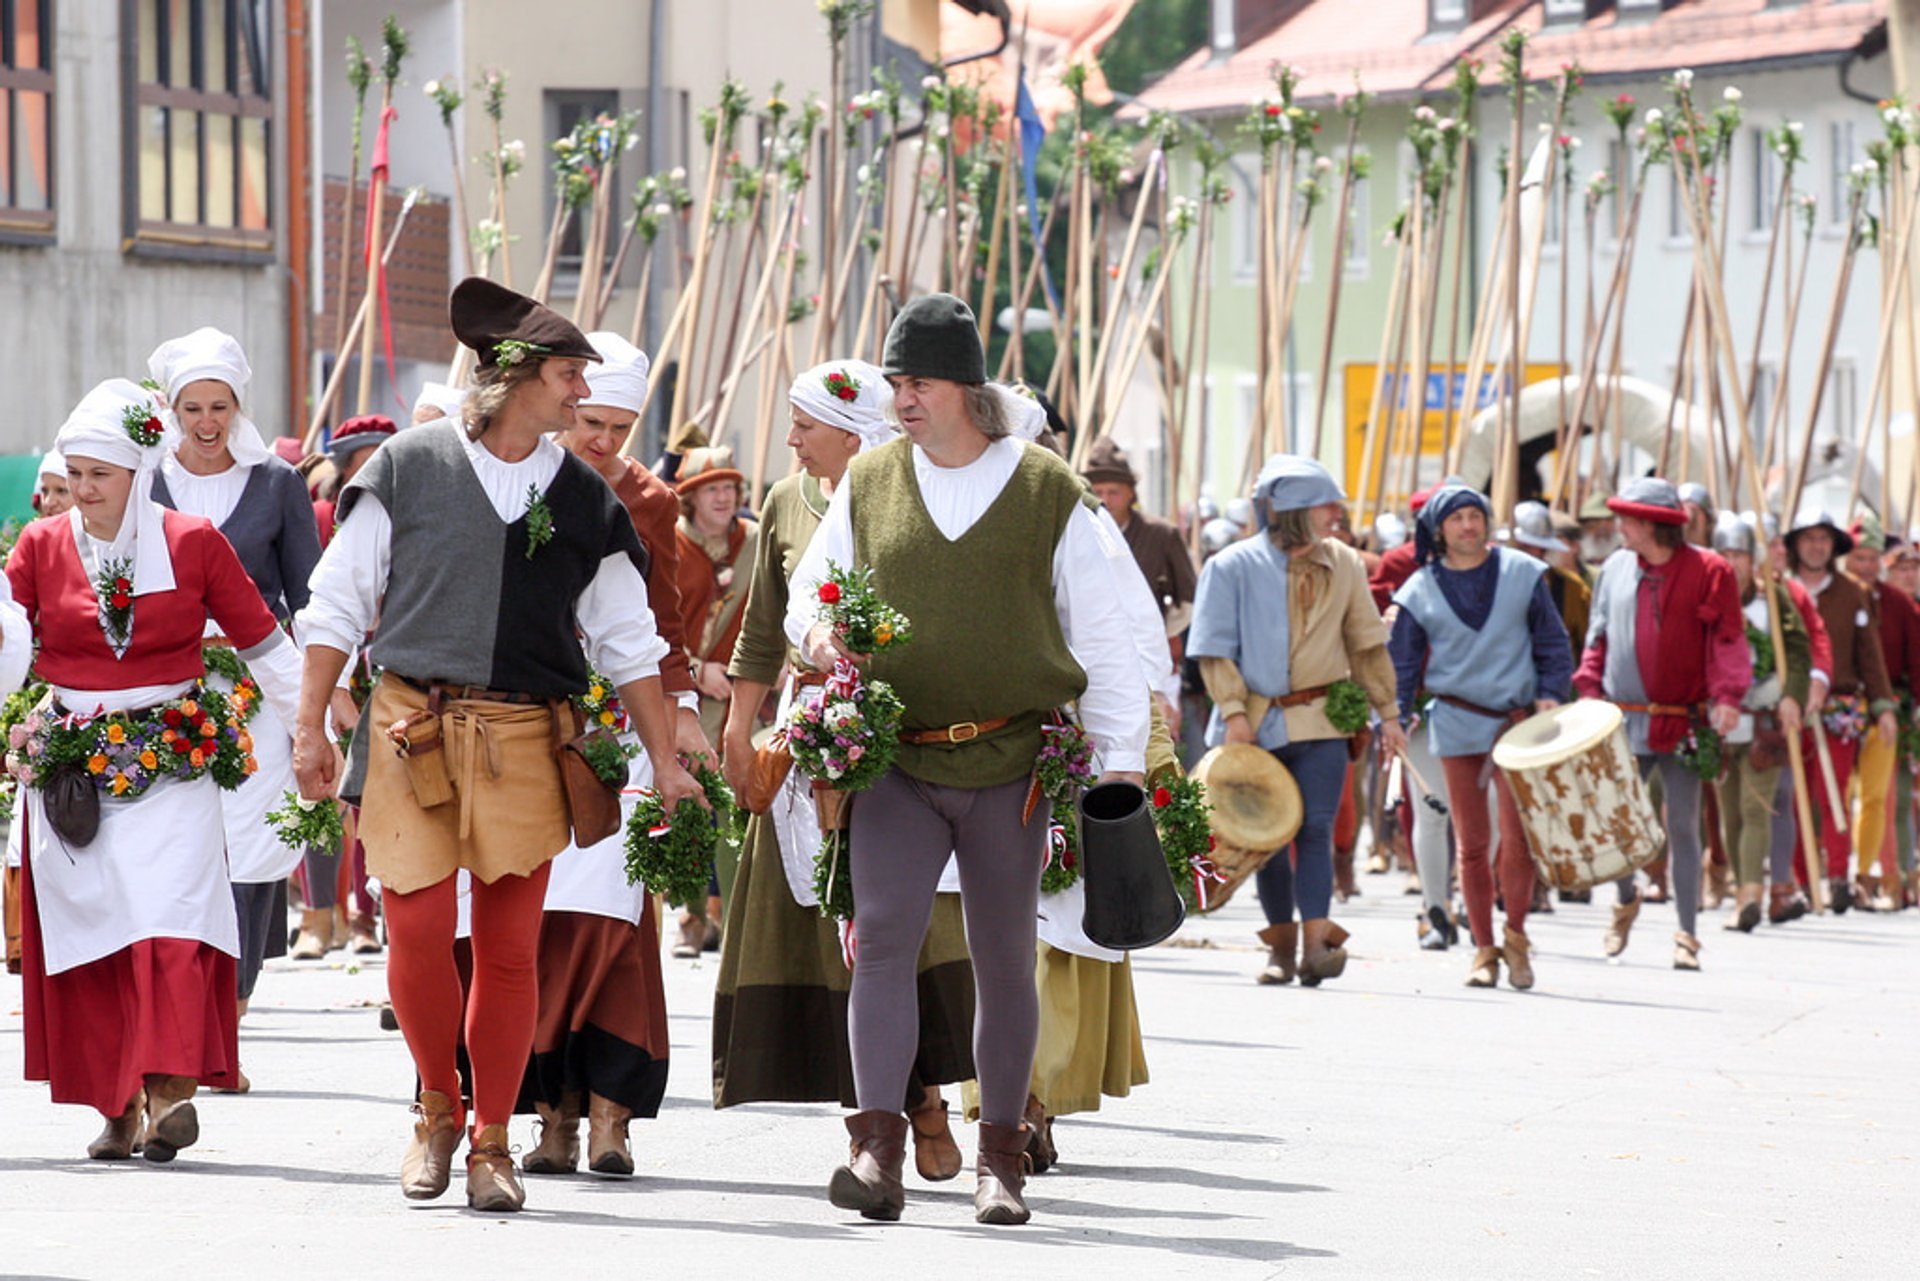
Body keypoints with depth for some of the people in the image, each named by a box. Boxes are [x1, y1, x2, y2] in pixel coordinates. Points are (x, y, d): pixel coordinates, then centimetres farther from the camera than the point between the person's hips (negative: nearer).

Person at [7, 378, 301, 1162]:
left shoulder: (193, 544, 2)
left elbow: (263, 644, 7)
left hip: (172, 762, -2)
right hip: (72, 767, 2)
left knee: (169, 918, -16)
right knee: (90, 928, 0)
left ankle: (170, 1084, -23)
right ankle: (118, 1107, 5)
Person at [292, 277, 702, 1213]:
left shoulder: (584, 500, 10)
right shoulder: (409, 468, 2)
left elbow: (628, 642, 15)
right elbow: (338, 602, 6)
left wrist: (665, 763, 11)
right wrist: (311, 728, 3)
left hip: (526, 741, 2)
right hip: (413, 730, -2)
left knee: (509, 949, 1)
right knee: (416, 933, -9)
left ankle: (491, 1142, 14)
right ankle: (438, 1108, 15)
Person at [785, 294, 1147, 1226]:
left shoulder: (1047, 493, 2)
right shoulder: (868, 485, 8)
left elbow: (1100, 638, 5)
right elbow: (812, 583, 20)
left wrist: (1119, 758, -1)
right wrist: (814, 627, -5)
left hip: (1013, 763, -1)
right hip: (898, 757, 1)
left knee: (1004, 958, 7)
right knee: (883, 934, -15)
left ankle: (1000, 1157, 16)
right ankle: (877, 1148, -20)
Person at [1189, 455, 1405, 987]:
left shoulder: (1342, 564, 5)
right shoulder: (1233, 567, -5)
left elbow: (1366, 644, 13)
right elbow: (1215, 648, -5)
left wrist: (1387, 711, 13)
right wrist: (1234, 710, -14)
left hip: (1319, 721, 1)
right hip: (1256, 723, -1)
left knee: (1316, 829, -11)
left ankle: (1315, 944, -19)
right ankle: (1280, 944, 16)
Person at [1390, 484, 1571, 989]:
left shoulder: (1522, 574, 4)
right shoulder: (1420, 591, 5)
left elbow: (1553, 641, 9)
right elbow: (1402, 663, 8)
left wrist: (1550, 692, -5)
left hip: (1517, 720, -1)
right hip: (1457, 723, 1)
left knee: (1518, 832, -12)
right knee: (1471, 843, 3)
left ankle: (1516, 935, 5)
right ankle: (1483, 950, 11)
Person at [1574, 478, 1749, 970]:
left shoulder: (1707, 573, -4)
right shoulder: (1616, 568, 9)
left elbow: (1728, 639, -5)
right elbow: (1600, 635, 15)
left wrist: (1726, 697, -18)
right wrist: (1589, 688, 3)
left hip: (1682, 722, -3)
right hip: (1624, 720, 3)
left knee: (1683, 827, -2)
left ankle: (1687, 934, 2)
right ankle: (1626, 901, 30)